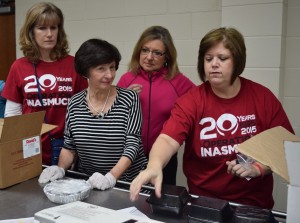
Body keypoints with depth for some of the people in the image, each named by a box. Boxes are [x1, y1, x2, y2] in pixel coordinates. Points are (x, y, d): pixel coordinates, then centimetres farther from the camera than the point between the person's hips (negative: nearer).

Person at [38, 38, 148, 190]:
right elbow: (69, 147, 12)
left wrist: (111, 177, -22)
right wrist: (60, 169, -6)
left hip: (127, 183, -2)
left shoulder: (129, 98, -5)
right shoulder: (75, 104, 3)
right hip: (87, 183, 2)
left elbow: (132, 144, -10)